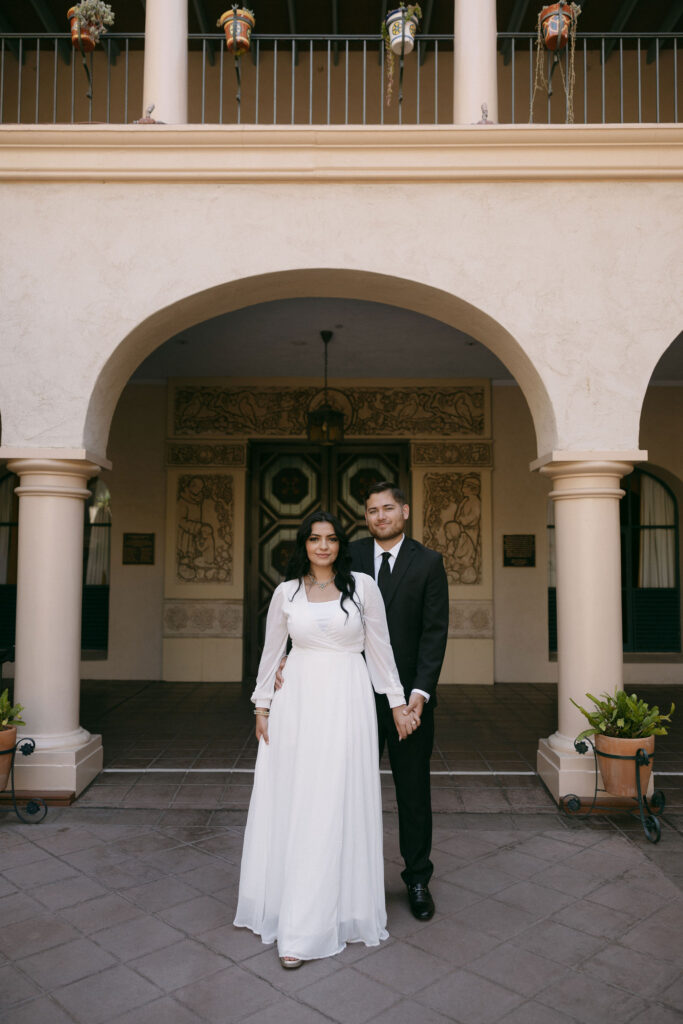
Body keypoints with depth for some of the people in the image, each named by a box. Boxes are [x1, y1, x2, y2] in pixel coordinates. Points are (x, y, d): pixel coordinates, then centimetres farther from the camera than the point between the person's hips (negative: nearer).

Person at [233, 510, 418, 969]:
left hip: (346, 703, -2)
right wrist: (262, 707, 9)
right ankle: (287, 904, 29)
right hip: (296, 702, 2)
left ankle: (309, 925, 8)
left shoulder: (363, 586, -1)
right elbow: (271, 652, 11)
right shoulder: (287, 592, 4)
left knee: (335, 806, -1)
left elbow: (380, 648, 3)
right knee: (289, 804, 9)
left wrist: (397, 703, 3)